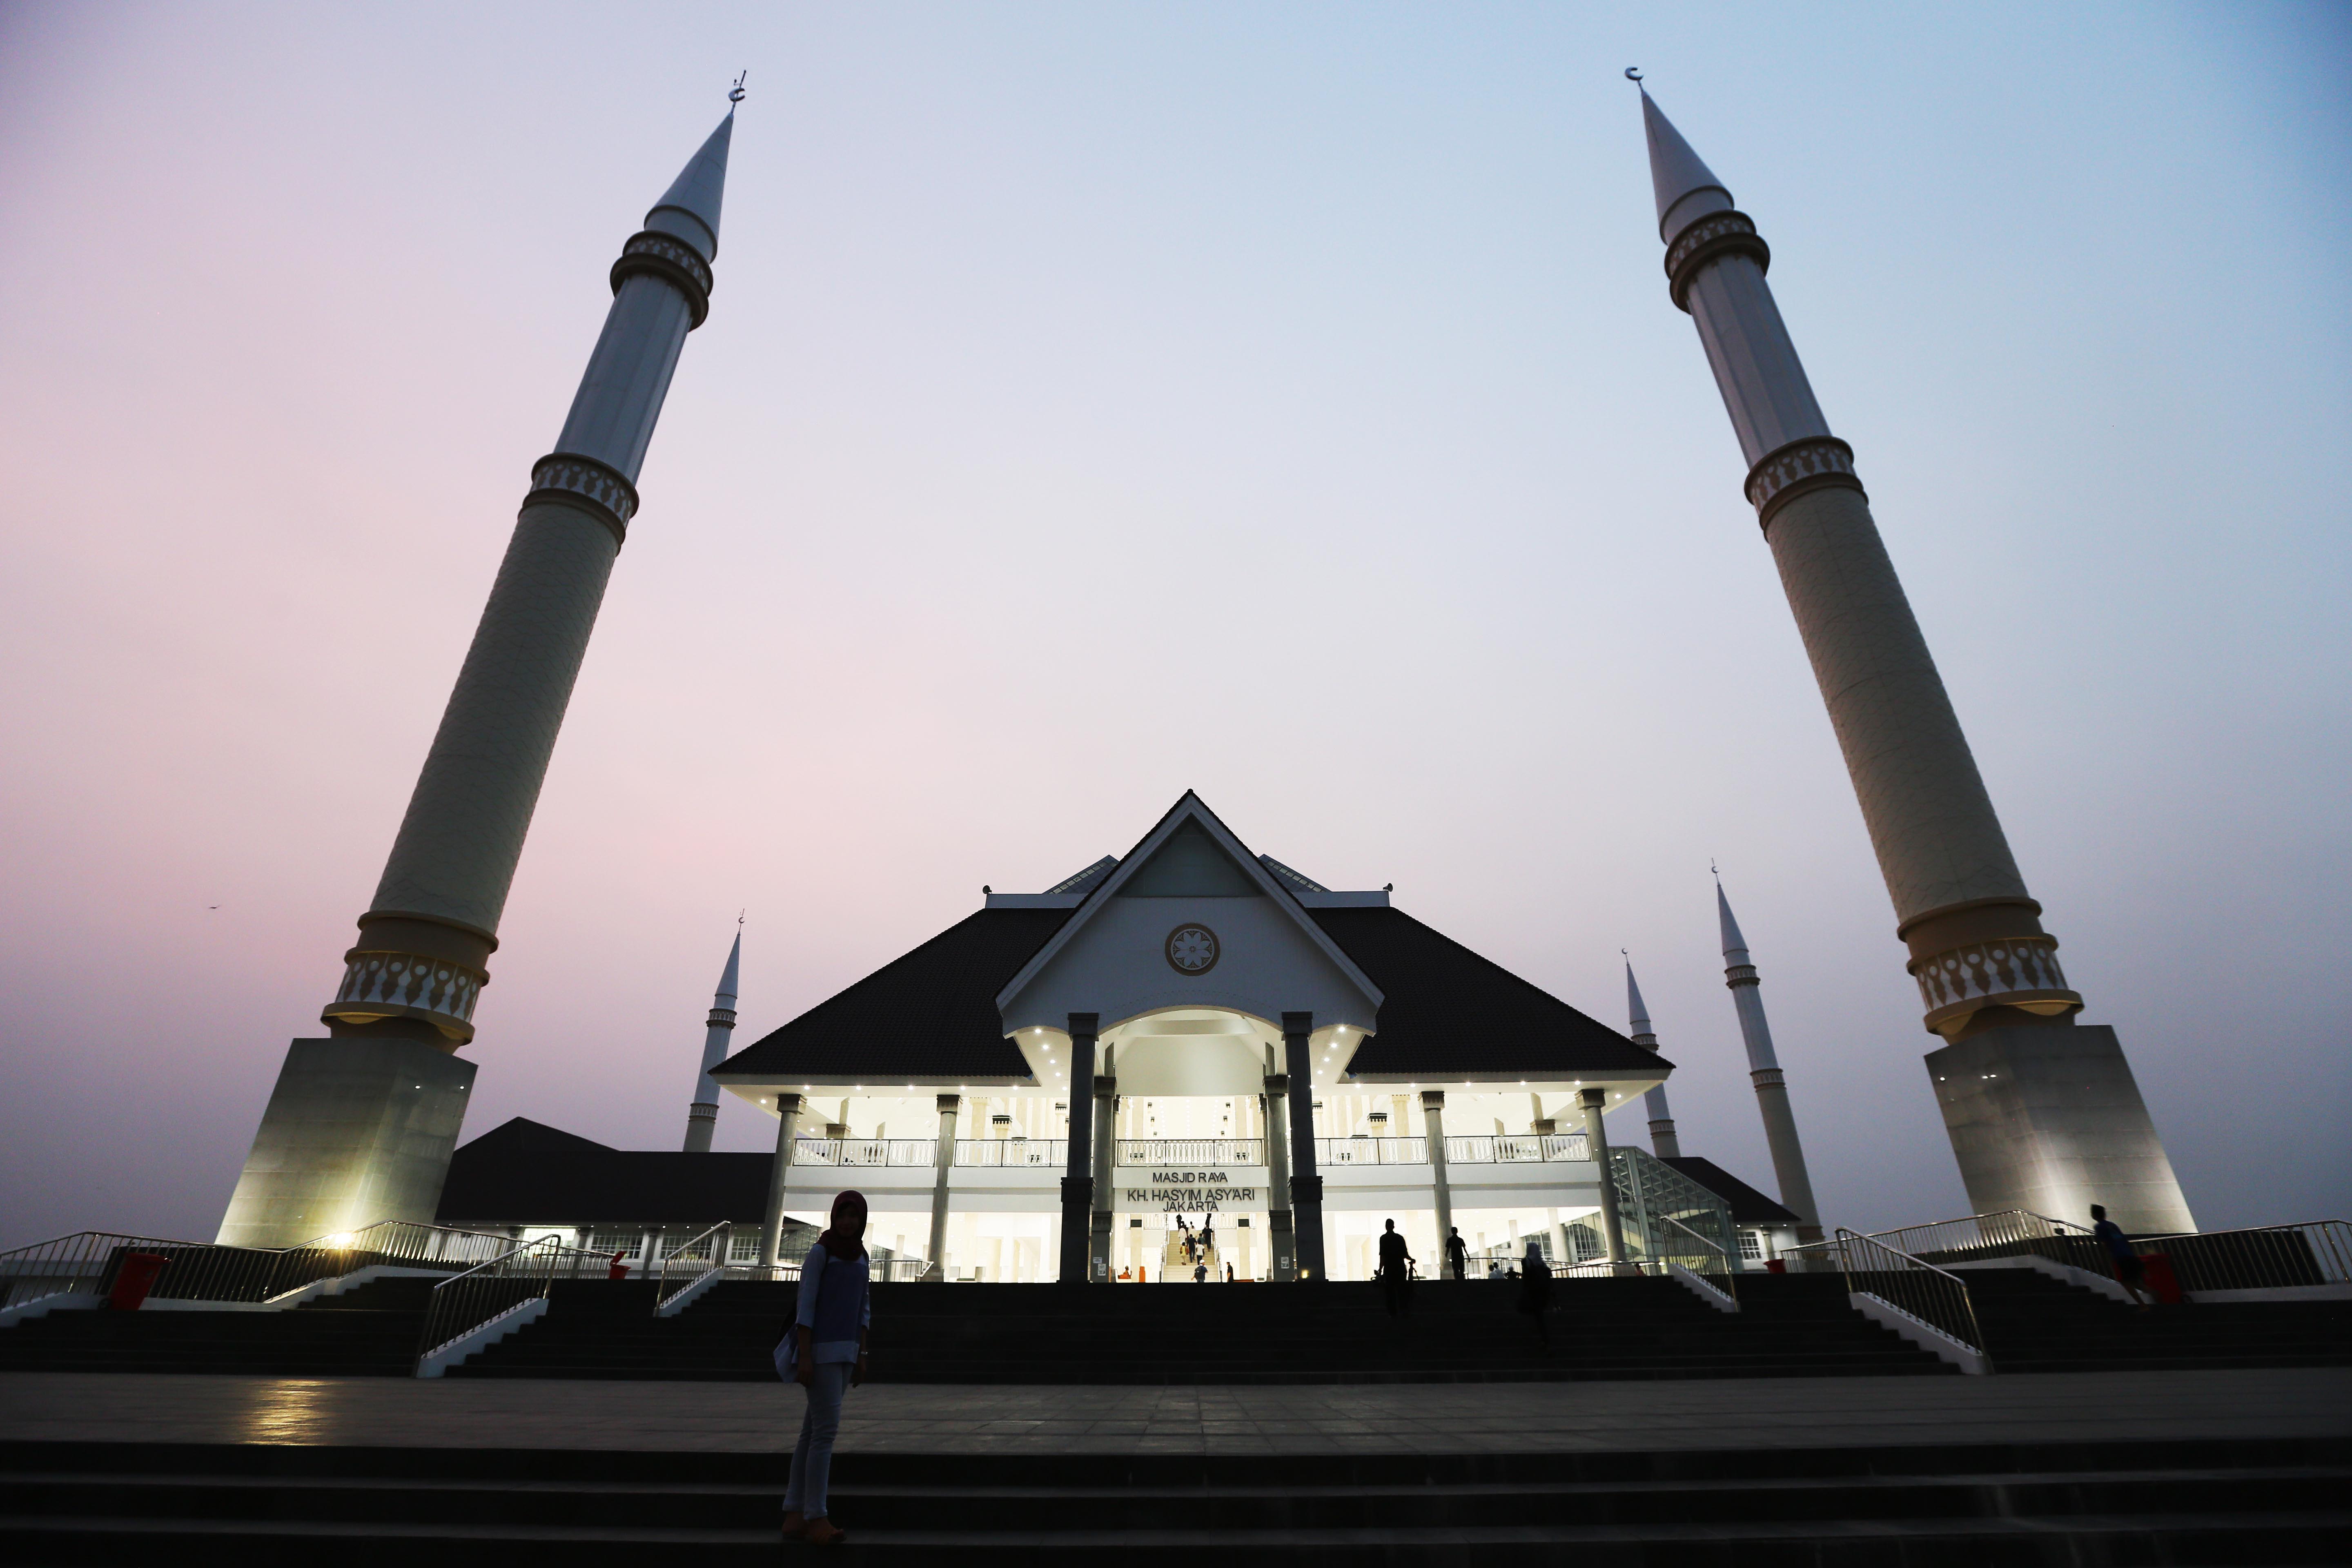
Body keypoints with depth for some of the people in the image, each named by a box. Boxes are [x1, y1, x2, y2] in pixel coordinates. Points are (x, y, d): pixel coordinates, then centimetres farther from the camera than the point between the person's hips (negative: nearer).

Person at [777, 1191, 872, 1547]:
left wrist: (861, 1356, 12)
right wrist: (804, 1357, -16)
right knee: (826, 1430, -9)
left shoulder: (859, 1256, 10)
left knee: (814, 1430, 9)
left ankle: (795, 1516, 14)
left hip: (845, 1351, 7)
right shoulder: (819, 1252, -10)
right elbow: (805, 1305, -12)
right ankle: (816, 1519, -4)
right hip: (820, 1350, -7)